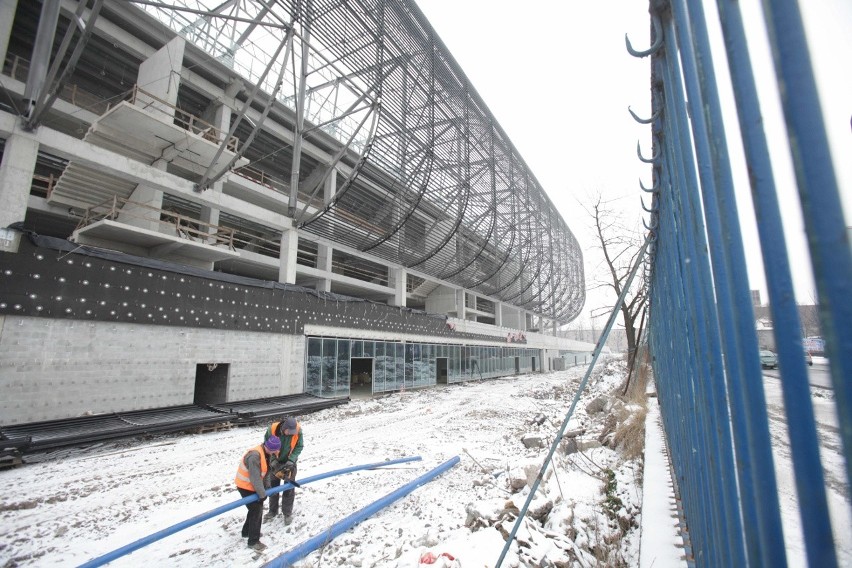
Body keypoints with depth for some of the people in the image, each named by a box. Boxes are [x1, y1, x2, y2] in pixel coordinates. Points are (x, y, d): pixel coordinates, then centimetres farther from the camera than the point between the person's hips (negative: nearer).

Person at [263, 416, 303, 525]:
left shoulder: (298, 431, -30)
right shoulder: (272, 429, -31)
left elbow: (299, 447, -18)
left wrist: (291, 461, -27)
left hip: (290, 462, -1)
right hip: (275, 462, 1)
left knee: (289, 488, 5)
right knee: (273, 486, 17)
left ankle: (287, 513, 24)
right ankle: (273, 511, 38)